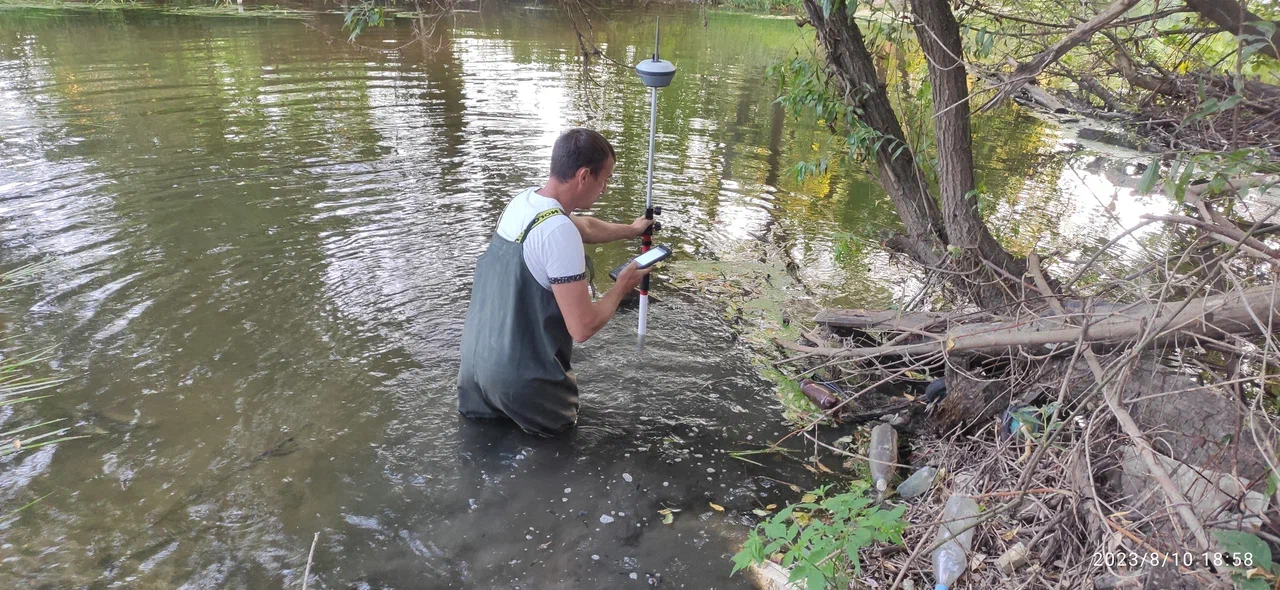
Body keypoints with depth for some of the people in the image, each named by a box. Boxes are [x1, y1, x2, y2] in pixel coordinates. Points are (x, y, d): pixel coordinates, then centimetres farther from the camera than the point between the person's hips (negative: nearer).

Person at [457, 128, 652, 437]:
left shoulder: (522, 200, 2)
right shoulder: (559, 231, -25)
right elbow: (583, 328, -22)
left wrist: (631, 230, 38)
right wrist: (621, 286, -5)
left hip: (476, 358, 8)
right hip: (518, 378, -8)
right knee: (561, 423, 21)